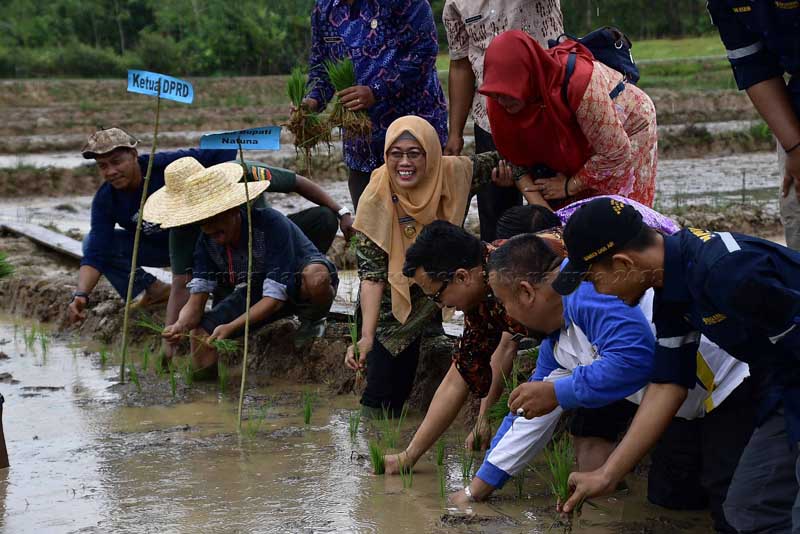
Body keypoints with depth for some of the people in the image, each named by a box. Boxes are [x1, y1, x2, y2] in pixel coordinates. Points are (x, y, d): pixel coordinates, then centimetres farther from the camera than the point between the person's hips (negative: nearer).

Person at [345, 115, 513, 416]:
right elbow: (371, 274, -25)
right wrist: (367, 336, -34)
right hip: (396, 302, -4)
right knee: (383, 406, -12)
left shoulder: (453, 173, -18)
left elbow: (497, 163, 4)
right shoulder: (376, 199, -24)